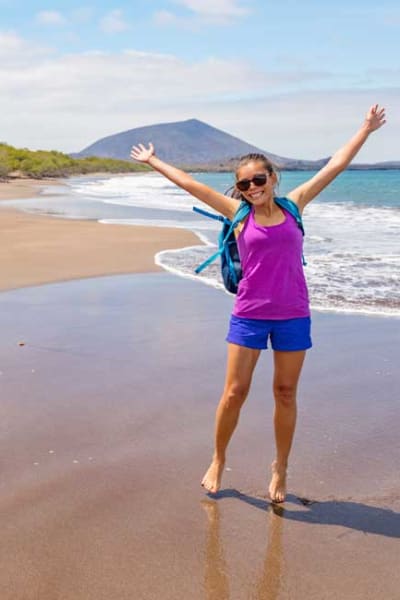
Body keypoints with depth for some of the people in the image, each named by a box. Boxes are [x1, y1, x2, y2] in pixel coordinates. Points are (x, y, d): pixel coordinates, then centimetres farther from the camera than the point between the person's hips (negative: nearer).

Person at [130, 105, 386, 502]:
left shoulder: (293, 205, 4)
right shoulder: (239, 215, 1)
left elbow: (335, 165, 10)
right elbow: (190, 184, 5)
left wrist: (366, 130, 14)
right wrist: (153, 161, 10)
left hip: (293, 316, 1)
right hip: (249, 315, -1)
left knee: (285, 394, 9)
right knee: (235, 391, 1)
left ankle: (280, 469, 23)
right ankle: (218, 461, 22)